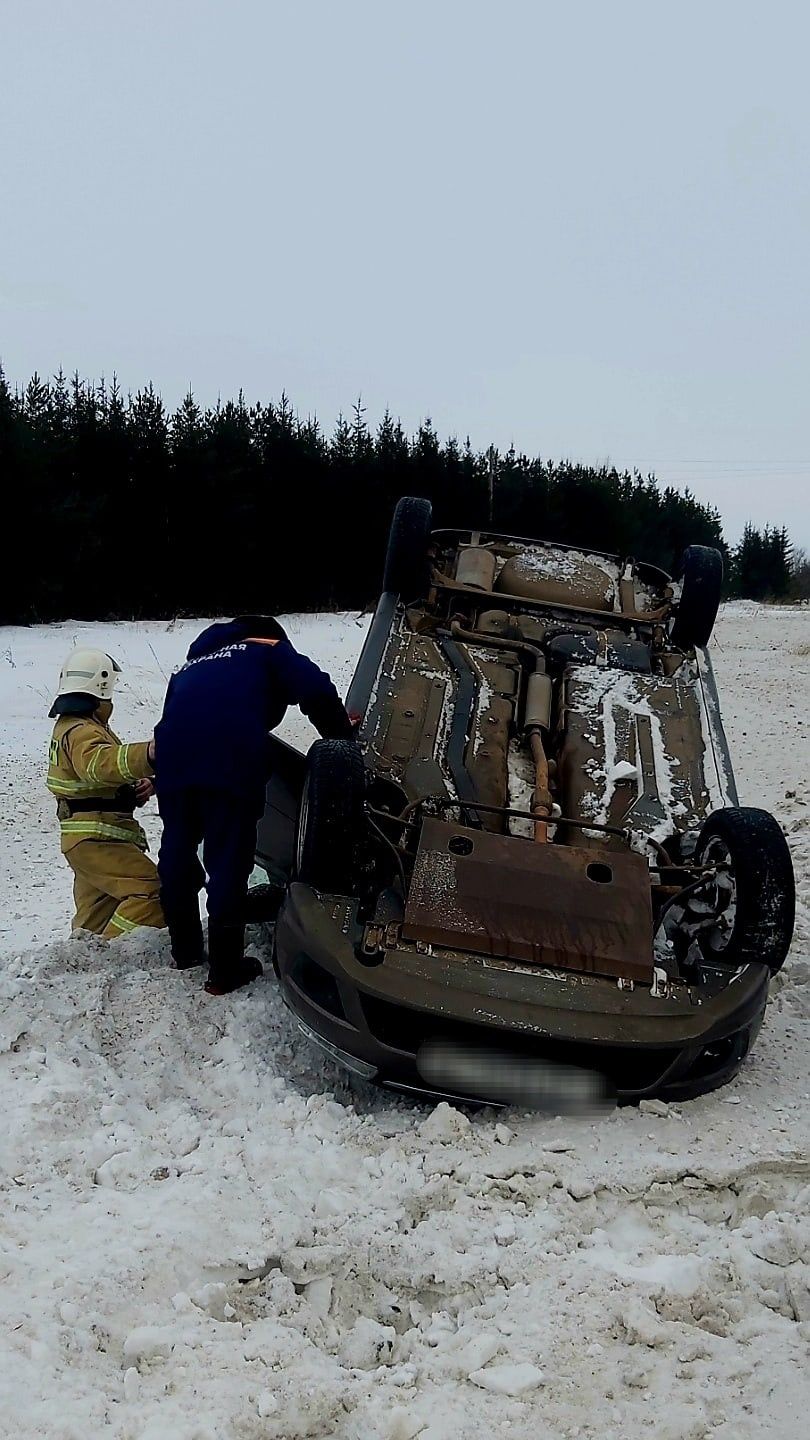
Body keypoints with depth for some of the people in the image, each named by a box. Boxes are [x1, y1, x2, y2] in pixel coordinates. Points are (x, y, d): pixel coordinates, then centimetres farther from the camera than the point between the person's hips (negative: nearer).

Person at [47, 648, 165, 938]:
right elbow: (100, 763, -40)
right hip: (97, 838, -11)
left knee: (95, 915, 17)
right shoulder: (82, 732, -16)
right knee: (153, 891, -19)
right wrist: (146, 756, -59)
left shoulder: (68, 725, 18)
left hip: (87, 837, 11)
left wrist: (138, 785, -4)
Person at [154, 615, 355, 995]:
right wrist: (342, 736, 17)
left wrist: (162, 776, 39)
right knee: (228, 862, 2)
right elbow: (316, 691, 4)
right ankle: (225, 971, 8)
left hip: (173, 757, 5)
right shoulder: (269, 650, 20)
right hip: (232, 760, -5)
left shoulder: (192, 666, 37)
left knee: (177, 851, 20)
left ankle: (185, 950, 34)